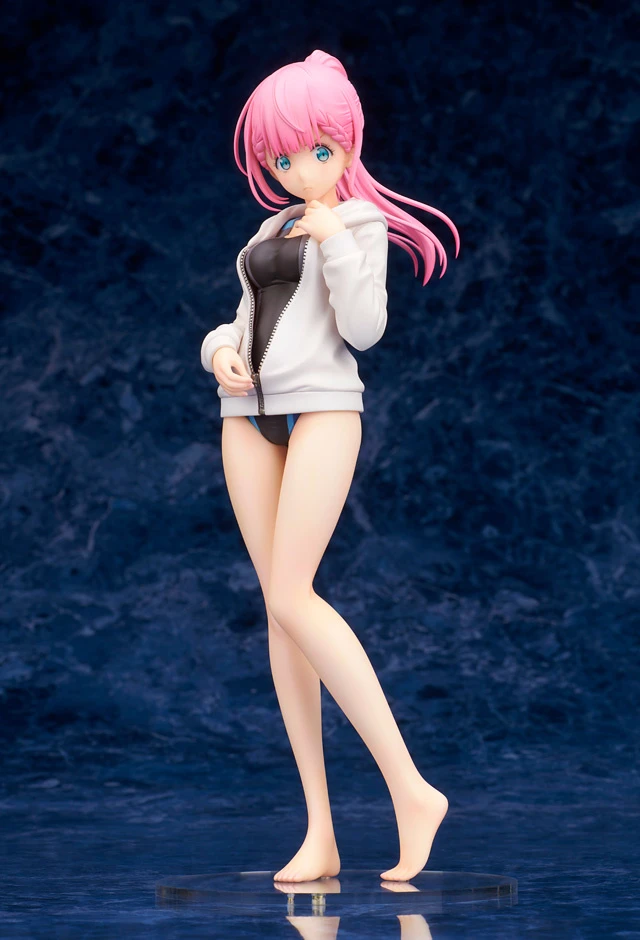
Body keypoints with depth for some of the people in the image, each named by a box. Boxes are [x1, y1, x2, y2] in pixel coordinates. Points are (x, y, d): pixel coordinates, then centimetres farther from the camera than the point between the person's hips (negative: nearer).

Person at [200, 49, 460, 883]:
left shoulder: (359, 223, 3)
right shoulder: (272, 231, 23)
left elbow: (364, 329, -9)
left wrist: (336, 240, -15)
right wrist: (220, 353, 1)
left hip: (321, 405, -6)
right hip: (250, 414, 7)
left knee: (291, 598, -20)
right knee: (282, 608, -1)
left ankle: (410, 788, -15)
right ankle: (320, 833, -2)